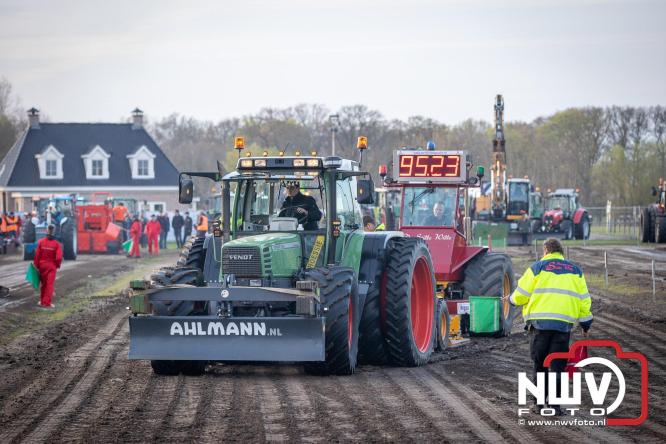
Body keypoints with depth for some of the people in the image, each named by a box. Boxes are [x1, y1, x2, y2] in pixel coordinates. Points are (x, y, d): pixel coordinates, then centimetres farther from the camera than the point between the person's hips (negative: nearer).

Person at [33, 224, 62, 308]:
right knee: (50, 284, 3)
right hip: (51, 266, -2)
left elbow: (37, 255, -6)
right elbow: (59, 257, -14)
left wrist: (36, 265, 4)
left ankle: (42, 301, 24)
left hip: (42, 265, 2)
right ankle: (47, 303, 0)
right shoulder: (56, 243, -11)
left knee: (43, 283, 16)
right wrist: (58, 265, 5)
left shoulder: (41, 242, -8)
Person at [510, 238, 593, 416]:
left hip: (539, 322, -1)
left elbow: (520, 295, 1)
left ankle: (538, 402, 14)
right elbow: (584, 299, 12)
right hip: (563, 324, 2)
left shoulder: (538, 267, 4)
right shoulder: (575, 270, 13)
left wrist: (512, 299, 23)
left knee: (539, 363, 10)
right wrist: (585, 324, 20)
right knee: (557, 365, 4)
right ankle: (555, 405, -2)